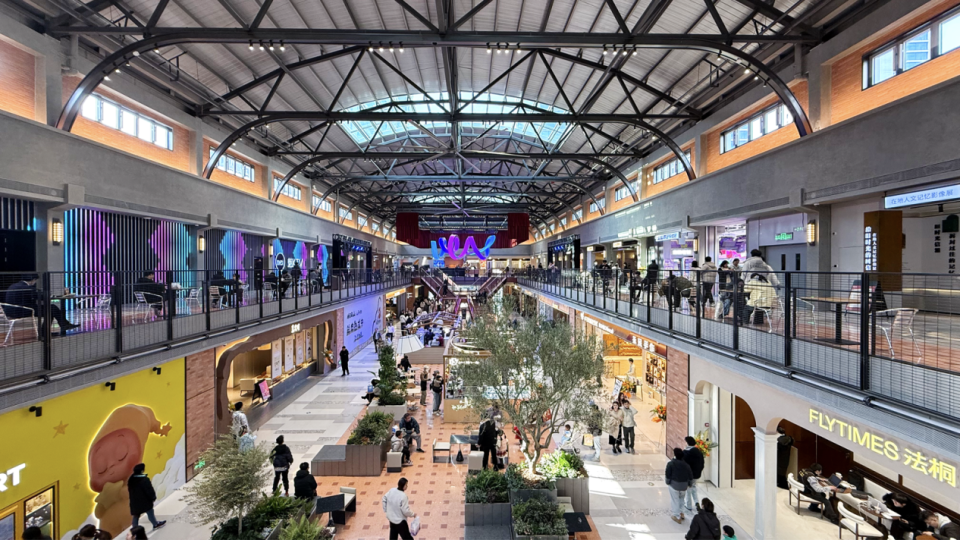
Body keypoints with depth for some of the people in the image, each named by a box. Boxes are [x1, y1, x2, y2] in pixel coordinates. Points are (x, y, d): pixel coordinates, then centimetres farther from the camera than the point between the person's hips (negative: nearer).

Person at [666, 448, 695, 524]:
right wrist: (689, 483, 18)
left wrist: (668, 482, 5)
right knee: (681, 498, 27)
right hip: (684, 485, 4)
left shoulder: (671, 463, -13)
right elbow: (690, 475, 3)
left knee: (675, 500, 8)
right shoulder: (686, 464, -2)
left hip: (674, 484, -4)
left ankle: (677, 516, 12)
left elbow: (668, 475, -11)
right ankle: (681, 512, 33)